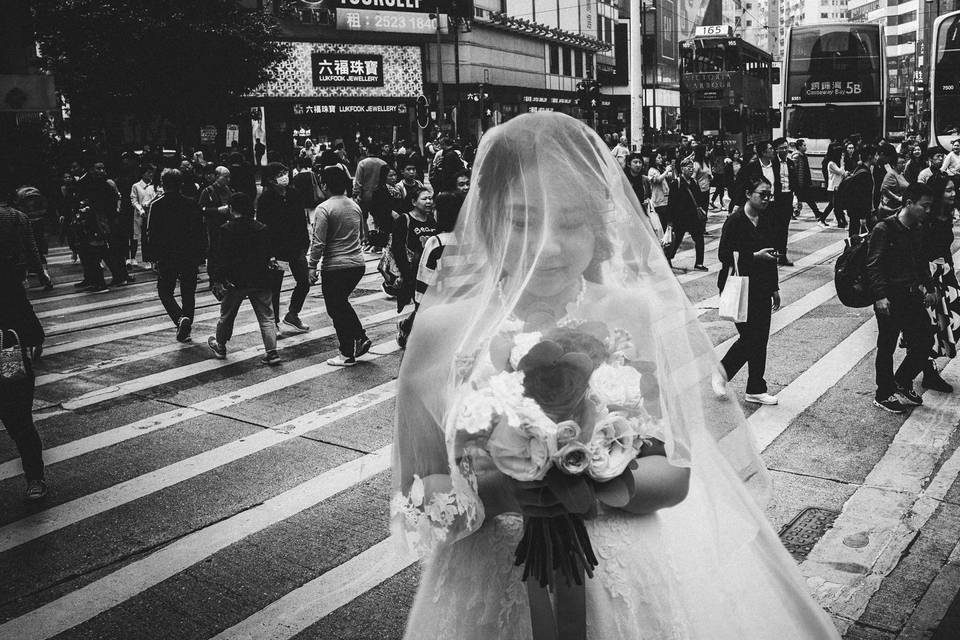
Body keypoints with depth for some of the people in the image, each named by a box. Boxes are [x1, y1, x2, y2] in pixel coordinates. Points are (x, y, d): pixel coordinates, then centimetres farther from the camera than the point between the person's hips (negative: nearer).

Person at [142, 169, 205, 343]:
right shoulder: (192, 204, 0)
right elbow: (200, 232, 0)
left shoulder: (156, 205, -6)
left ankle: (180, 318, -14)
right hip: (189, 257, 2)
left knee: (165, 291, 11)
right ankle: (185, 330, 17)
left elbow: (150, 234, -8)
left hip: (166, 258, -2)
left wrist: (155, 256, 2)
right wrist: (200, 255, 7)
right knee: (188, 292, 13)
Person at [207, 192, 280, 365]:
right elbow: (270, 255, 6)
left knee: (226, 316, 18)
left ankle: (220, 346, 35)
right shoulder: (262, 228, 0)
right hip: (261, 280, 2)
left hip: (234, 281, -2)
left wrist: (216, 280, -3)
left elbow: (217, 257, -9)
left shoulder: (225, 230, -9)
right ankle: (272, 352, -2)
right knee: (266, 317, 4)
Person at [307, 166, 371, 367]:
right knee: (342, 303, 25)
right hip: (357, 264, 7)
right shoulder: (355, 206, 8)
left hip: (335, 267, -7)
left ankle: (347, 355, 12)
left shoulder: (324, 208, -14)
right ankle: (361, 337, 17)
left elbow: (318, 242, -16)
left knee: (336, 309, 6)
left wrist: (312, 266, -10)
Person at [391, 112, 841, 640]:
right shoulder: (441, 329, -11)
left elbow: (674, 474, -5)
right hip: (492, 593, 0)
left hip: (632, 585, 1)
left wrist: (606, 486, -24)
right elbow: (414, 498, -7)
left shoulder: (638, 314, -9)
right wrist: (492, 492, -25)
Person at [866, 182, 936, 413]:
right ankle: (884, 395, 17)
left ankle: (902, 384, 28)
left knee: (924, 342, 9)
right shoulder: (884, 229, -13)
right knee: (887, 348, 3)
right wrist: (880, 296, -24)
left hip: (912, 296, 8)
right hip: (889, 299, -7)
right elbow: (873, 265, -17)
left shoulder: (918, 230, 10)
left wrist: (929, 289, 18)